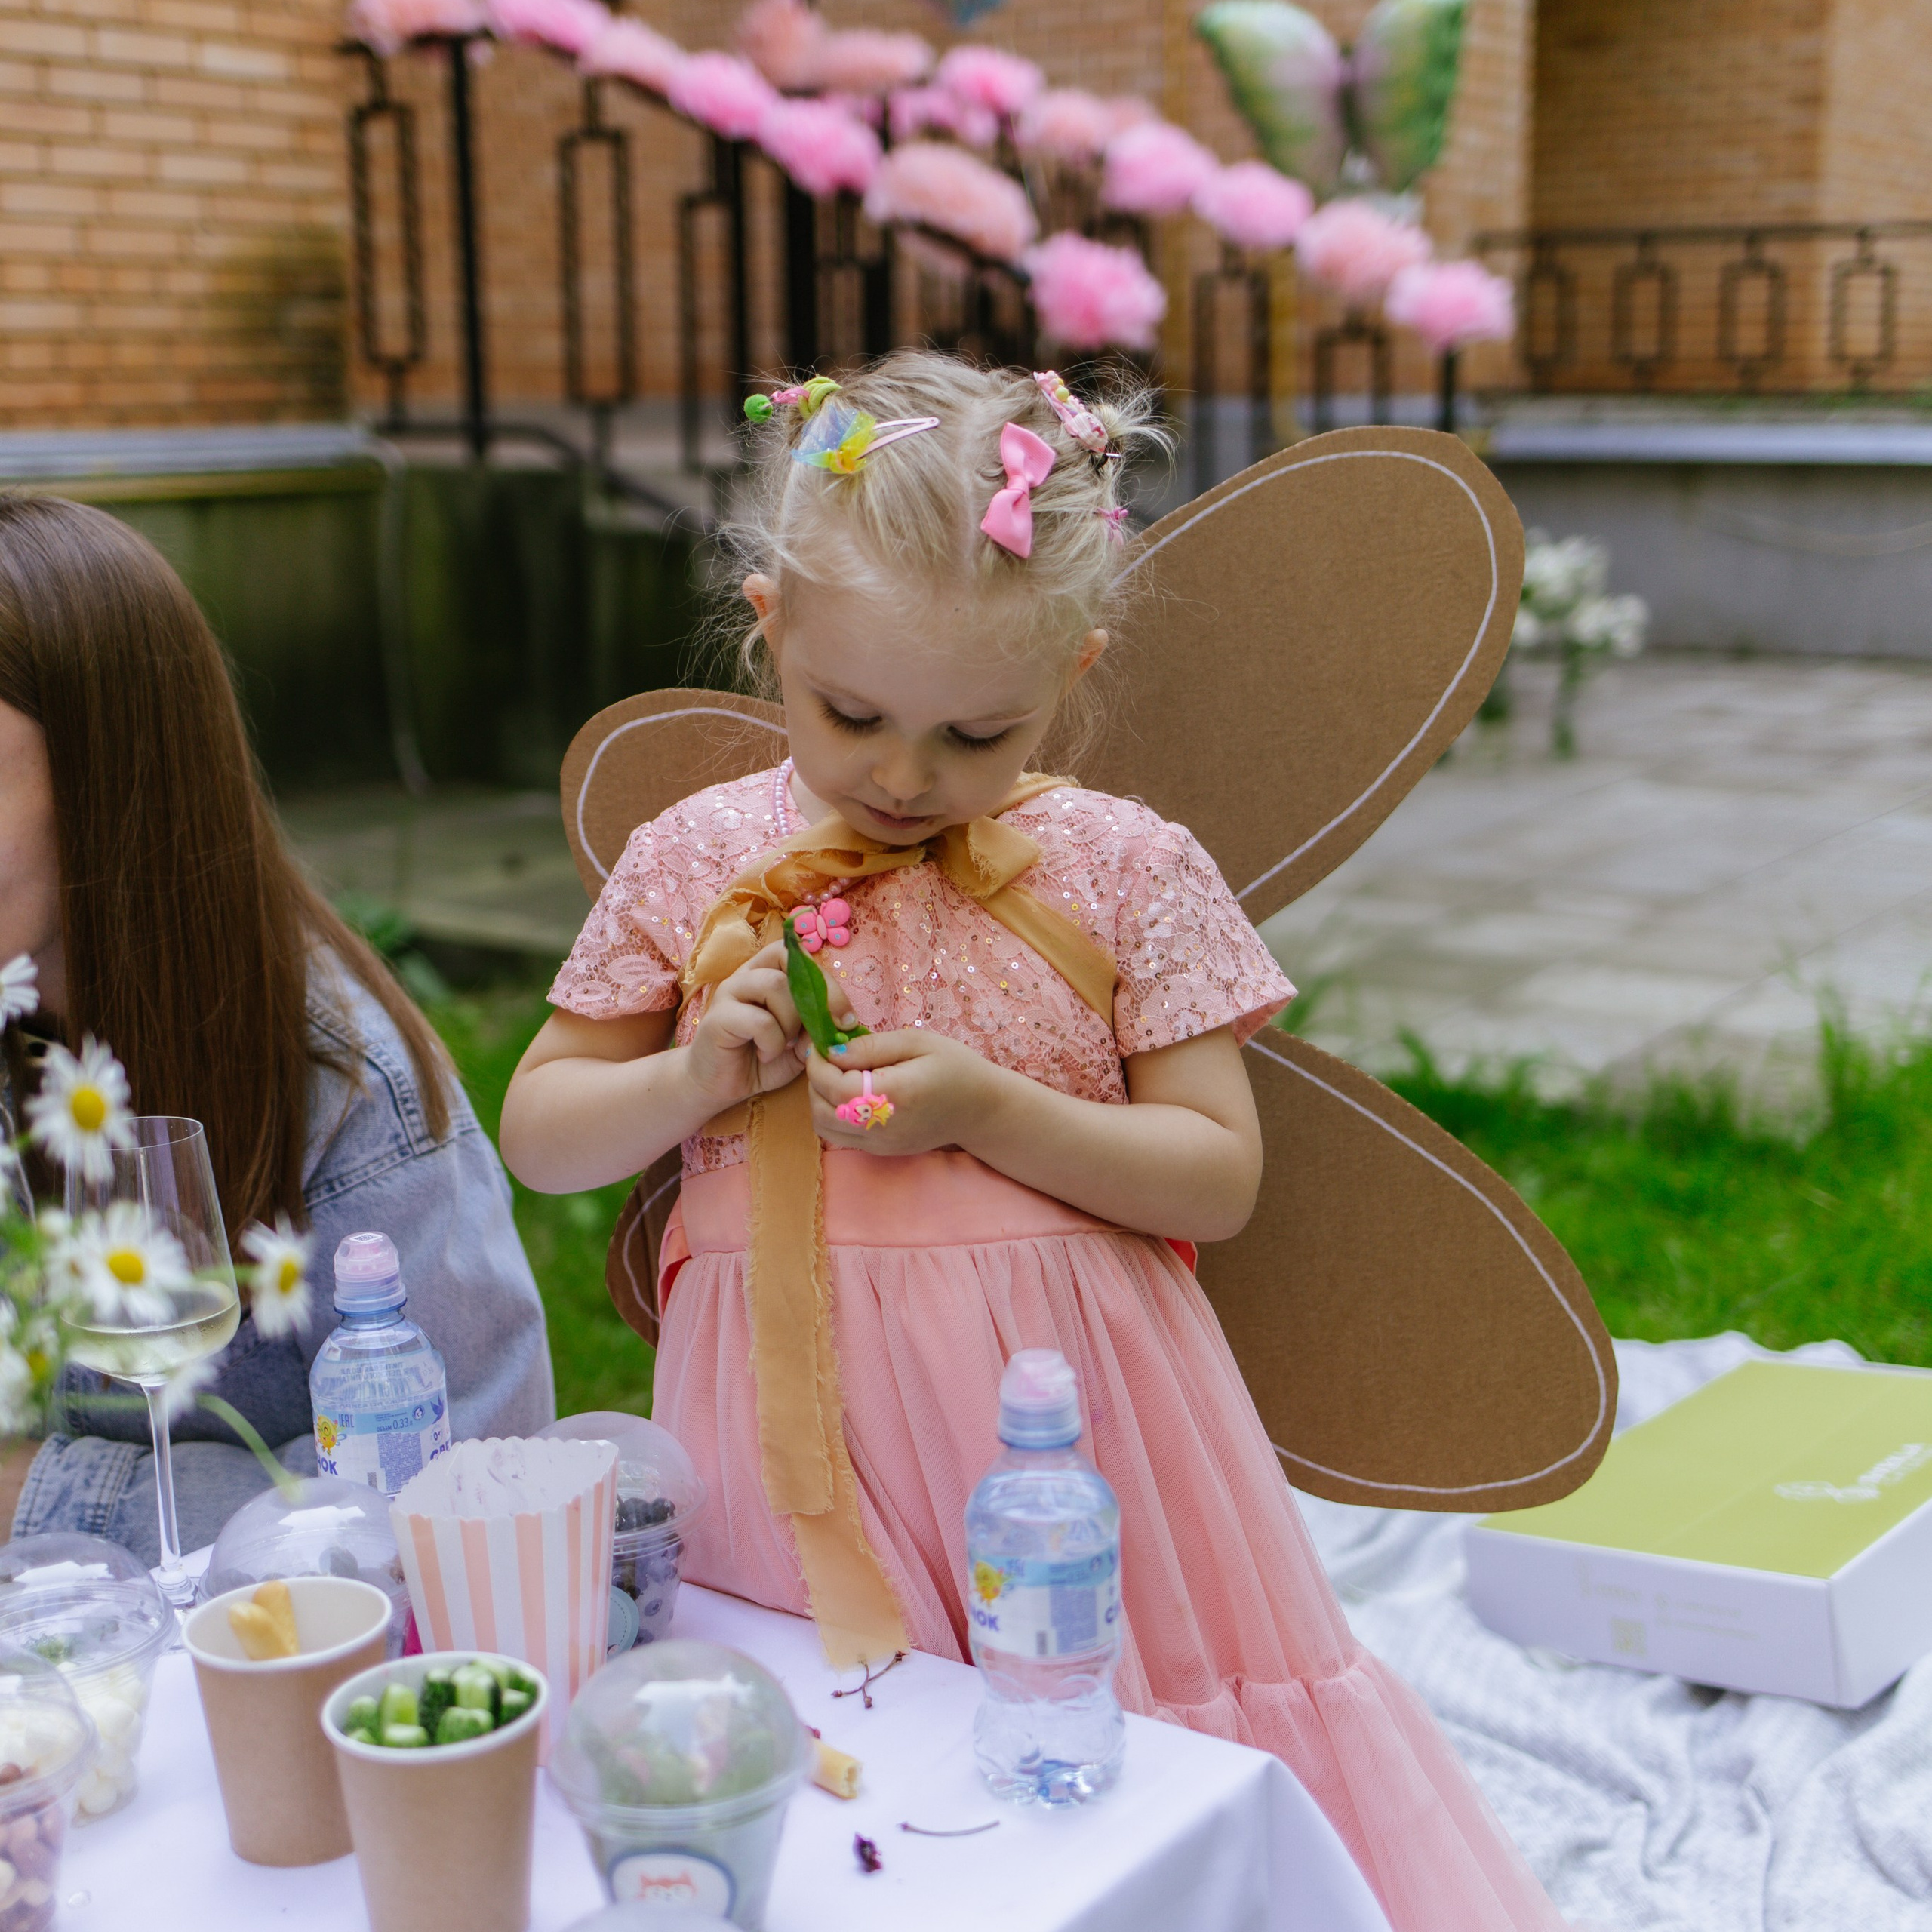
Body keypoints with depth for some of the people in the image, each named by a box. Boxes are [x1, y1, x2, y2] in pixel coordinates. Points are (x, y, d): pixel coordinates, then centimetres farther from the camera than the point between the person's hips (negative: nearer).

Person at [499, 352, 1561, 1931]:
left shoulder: (1126, 873, -5)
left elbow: (1219, 1178, -5)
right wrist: (692, 1076, -12)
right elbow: (539, 1137, 7)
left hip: (1063, 1404, -1)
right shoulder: (694, 865, 0)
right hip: (796, 1431, 1)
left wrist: (992, 1112, -18)